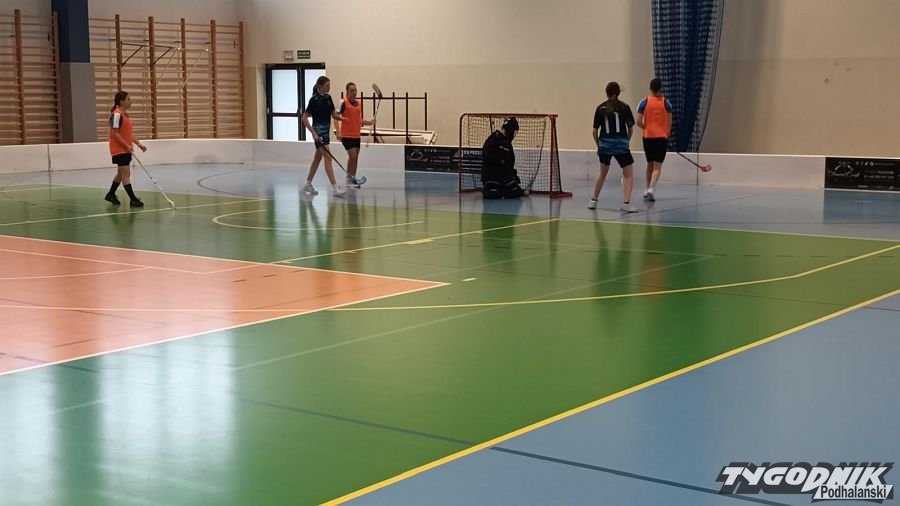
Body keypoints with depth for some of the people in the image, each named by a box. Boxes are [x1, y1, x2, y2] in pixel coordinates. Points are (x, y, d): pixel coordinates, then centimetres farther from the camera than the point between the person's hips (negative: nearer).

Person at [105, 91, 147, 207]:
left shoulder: (125, 114, 12)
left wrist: (138, 144, 8)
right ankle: (133, 199, -8)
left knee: (121, 173, 19)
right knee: (126, 174, -8)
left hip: (126, 150, 10)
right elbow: (115, 133, -21)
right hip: (119, 150, -10)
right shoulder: (117, 114, -17)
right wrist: (127, 146, -23)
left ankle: (111, 195, 32)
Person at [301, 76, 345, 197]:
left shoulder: (328, 98, 8)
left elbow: (334, 115, 12)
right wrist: (314, 133, -20)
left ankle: (308, 185, 24)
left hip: (326, 131, 8)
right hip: (319, 132, -8)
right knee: (328, 158, -13)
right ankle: (335, 188, -16)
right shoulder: (314, 100, -13)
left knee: (317, 159, 14)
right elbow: (305, 118, -14)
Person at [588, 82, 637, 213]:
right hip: (621, 145, -3)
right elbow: (631, 129, 1)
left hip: (604, 144, 3)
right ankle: (626, 203, -10)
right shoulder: (624, 107, -2)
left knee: (603, 173, 22)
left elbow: (595, 131, 3)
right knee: (628, 174, 4)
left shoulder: (600, 108, 2)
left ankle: (593, 201, 30)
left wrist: (598, 145, 16)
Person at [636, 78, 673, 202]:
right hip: (662, 137, -1)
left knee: (650, 164, 18)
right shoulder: (666, 103, -2)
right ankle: (652, 188, -22)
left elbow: (639, 122, -4)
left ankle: (648, 189, 25)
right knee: (658, 166, -1)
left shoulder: (644, 103, -2)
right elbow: (670, 122, 1)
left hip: (648, 137, 2)